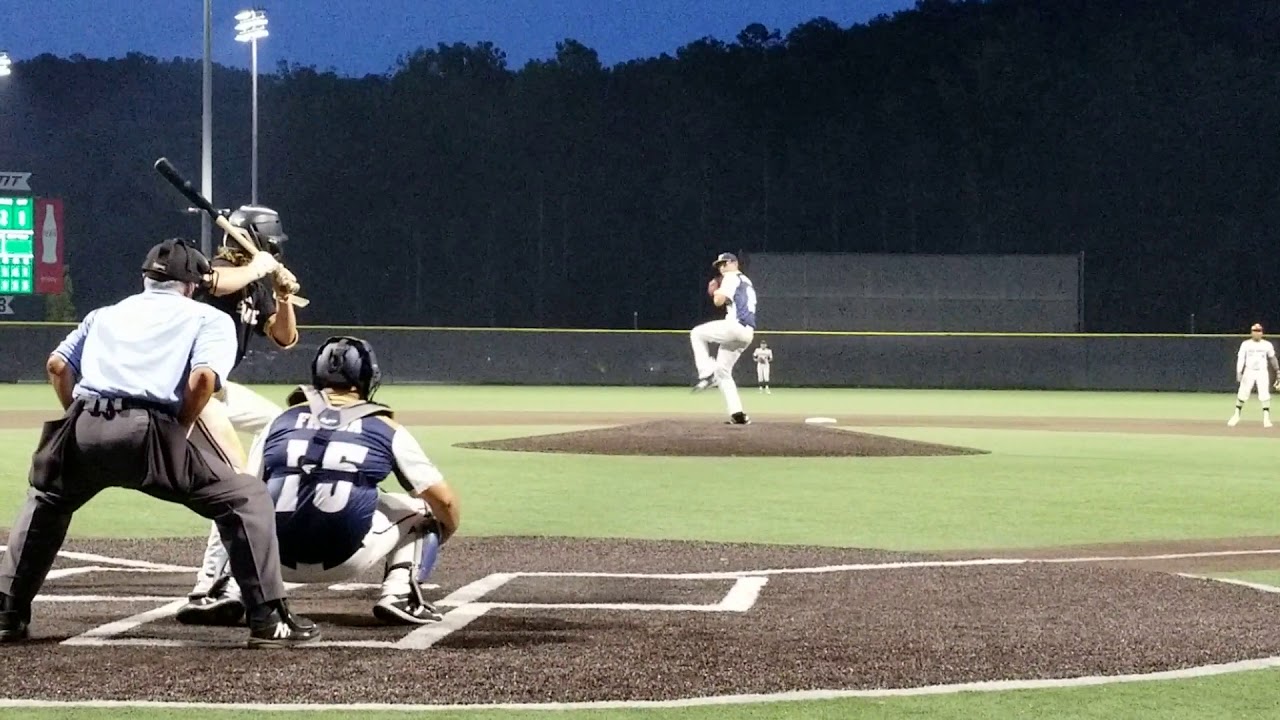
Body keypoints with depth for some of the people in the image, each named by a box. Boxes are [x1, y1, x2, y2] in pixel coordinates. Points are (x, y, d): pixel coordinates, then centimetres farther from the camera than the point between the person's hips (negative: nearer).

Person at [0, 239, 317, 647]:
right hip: (149, 431, -4)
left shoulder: (106, 314, 32)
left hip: (84, 431, 5)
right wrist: (180, 431, 10)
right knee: (247, 499, 7)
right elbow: (204, 376, -1)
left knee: (45, 504, 34)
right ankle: (269, 621, -2)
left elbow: (57, 365, 20)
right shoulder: (209, 319, 19)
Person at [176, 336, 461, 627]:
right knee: (421, 508, 22)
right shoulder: (385, 428, 12)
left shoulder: (281, 421, 17)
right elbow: (443, 499, 11)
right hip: (347, 557, -2)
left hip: (280, 560, 2)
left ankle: (232, 589, 9)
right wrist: (444, 533, 33)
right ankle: (399, 592, 2)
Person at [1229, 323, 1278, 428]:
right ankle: (1236, 415, 18)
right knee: (1242, 394, 2)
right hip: (1249, 372, 0)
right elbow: (1240, 359, -3)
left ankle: (1266, 419, -2)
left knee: (1265, 396, -8)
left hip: (1262, 372, 0)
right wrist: (1239, 372, -13)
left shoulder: (1267, 345, 2)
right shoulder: (1245, 344, -1)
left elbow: (1272, 358, 12)